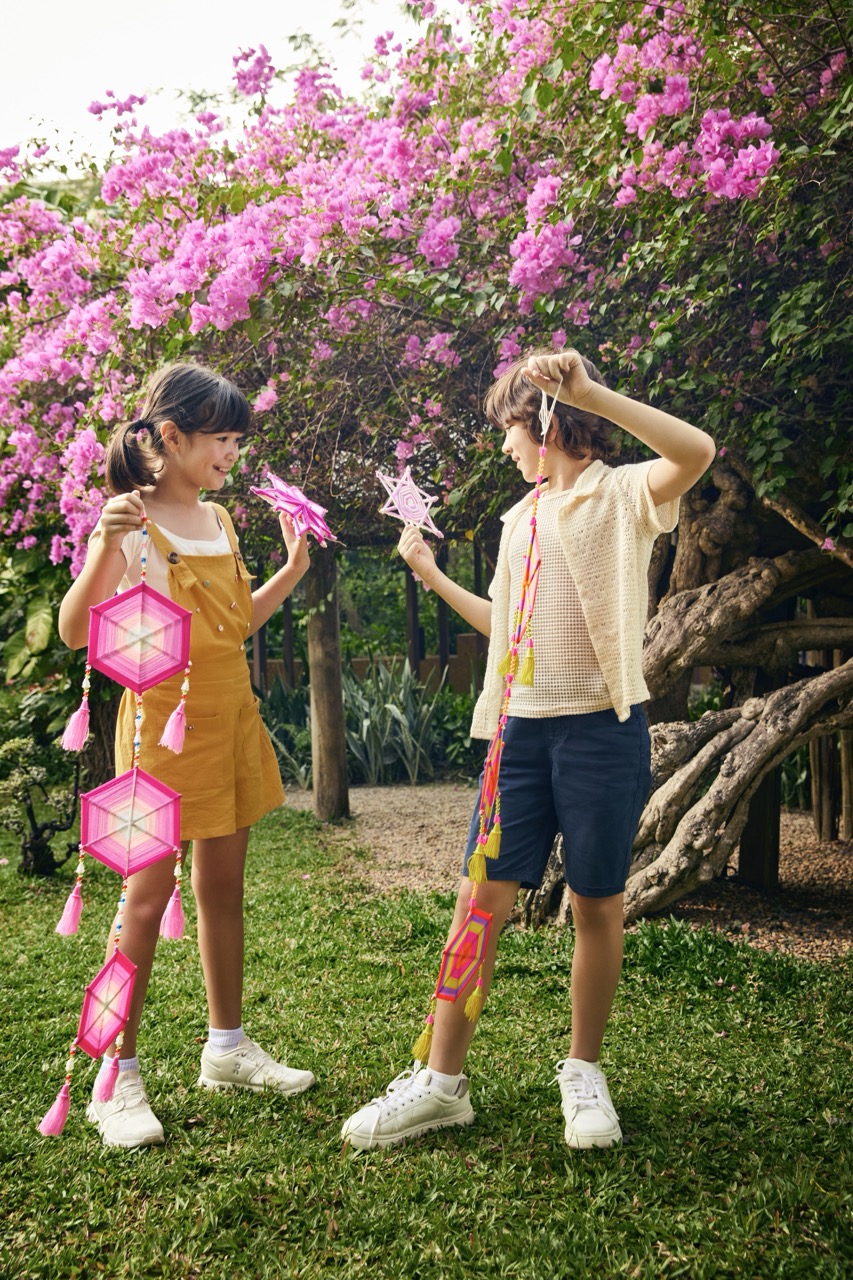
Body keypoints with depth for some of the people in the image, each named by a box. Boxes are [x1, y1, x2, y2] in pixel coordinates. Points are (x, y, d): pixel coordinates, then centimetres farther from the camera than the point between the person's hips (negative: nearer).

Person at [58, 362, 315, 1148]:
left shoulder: (220, 520, 11)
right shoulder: (132, 525, -11)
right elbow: (76, 631, -18)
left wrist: (293, 568, 12)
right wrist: (107, 544, -30)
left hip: (231, 717, 7)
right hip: (163, 720, -7)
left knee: (224, 887, 14)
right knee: (149, 894, -4)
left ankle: (228, 1048, 27)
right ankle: (118, 1078, 9)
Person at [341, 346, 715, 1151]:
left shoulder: (622, 494, -2)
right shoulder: (521, 519, 19)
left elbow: (696, 452, -24)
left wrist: (589, 392, -27)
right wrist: (433, 577, 25)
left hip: (602, 725, -5)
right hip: (522, 727, 6)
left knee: (597, 903, 5)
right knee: (480, 896, 1)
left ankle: (584, 1072, 23)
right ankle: (441, 1081, 9)